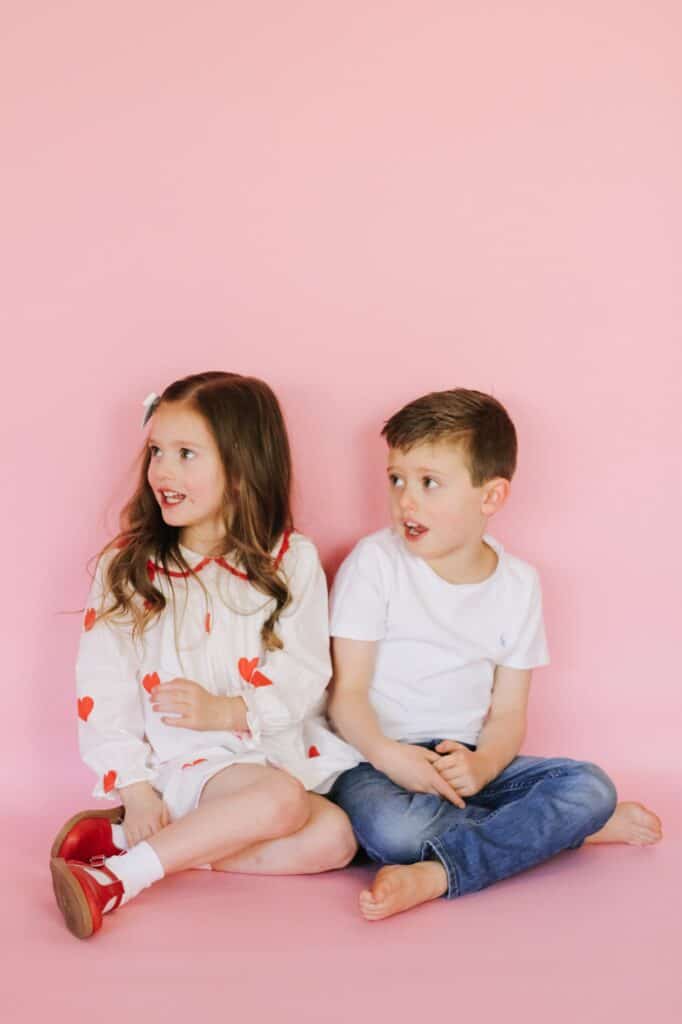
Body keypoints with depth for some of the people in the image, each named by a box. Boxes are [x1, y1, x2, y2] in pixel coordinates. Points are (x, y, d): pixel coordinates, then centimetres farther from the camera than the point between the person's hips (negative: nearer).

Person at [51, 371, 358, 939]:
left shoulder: (291, 561, 1)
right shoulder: (126, 568, 2)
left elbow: (306, 678, -4)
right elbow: (105, 695, -2)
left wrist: (224, 711, -20)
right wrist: (136, 793, -11)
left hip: (278, 753, 3)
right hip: (183, 765, -3)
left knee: (333, 837, -24)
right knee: (280, 798, -30)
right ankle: (116, 877, -28)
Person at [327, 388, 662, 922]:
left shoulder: (518, 584, 5)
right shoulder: (375, 562, -4)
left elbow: (508, 712, 4)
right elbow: (347, 691, -7)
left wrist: (481, 766, -19)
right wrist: (387, 755, -28)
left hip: (465, 759, 4)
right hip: (377, 760, -4)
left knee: (591, 785, -18)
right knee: (392, 828, -37)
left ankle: (434, 875, -30)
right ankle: (561, 827, -16)